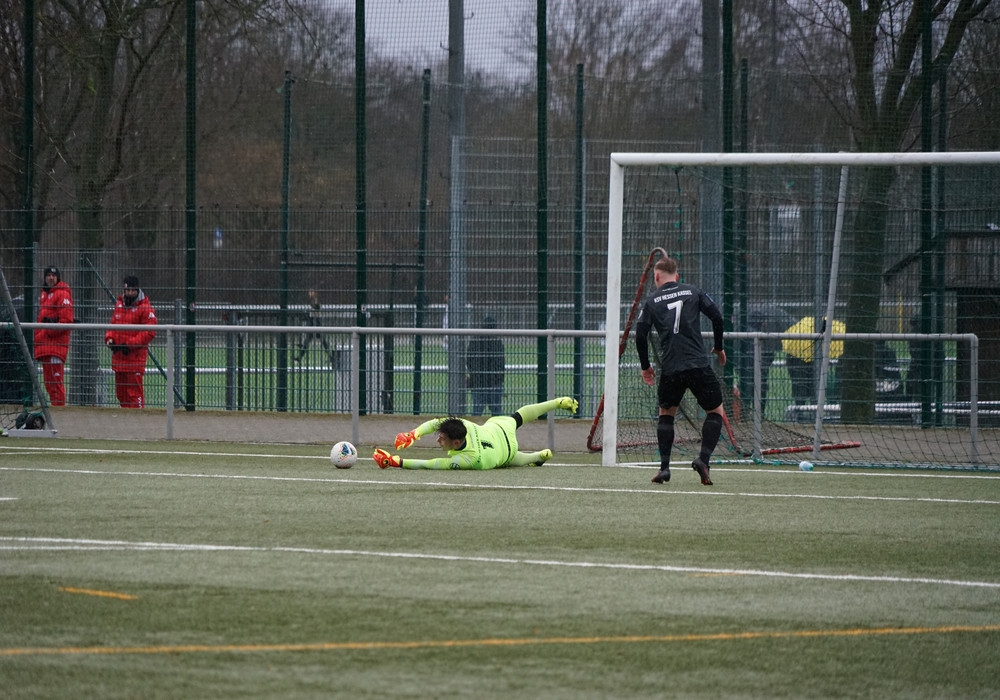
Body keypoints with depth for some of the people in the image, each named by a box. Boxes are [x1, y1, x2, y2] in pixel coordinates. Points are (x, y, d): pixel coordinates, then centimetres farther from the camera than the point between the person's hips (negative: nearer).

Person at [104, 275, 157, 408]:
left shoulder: (145, 308, -8)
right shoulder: (119, 305, 15)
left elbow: (149, 332, -14)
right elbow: (113, 325, 25)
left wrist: (130, 344, -19)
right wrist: (109, 339, 4)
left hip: (135, 356, -7)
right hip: (118, 355, 7)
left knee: (134, 390, -10)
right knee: (120, 391, 12)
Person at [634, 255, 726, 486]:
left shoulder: (651, 301, 8)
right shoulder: (693, 292, 9)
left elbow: (640, 334, 2)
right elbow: (716, 316, 2)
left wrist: (645, 366, 15)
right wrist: (718, 347, 17)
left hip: (670, 369, 1)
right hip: (699, 365, -1)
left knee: (666, 413, 21)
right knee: (716, 411, 13)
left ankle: (664, 466, 8)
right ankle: (703, 459, -9)